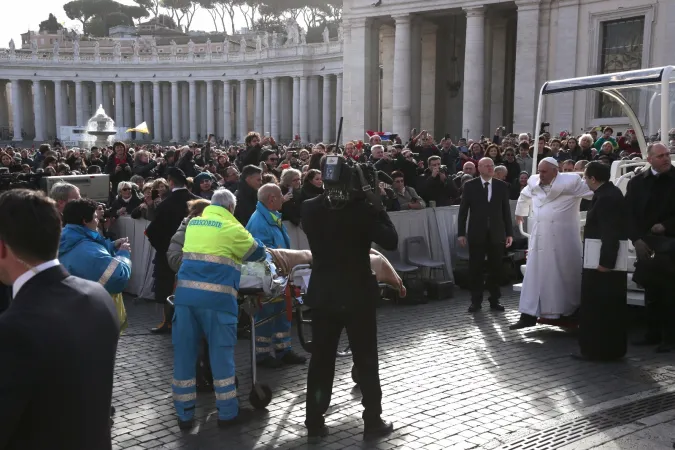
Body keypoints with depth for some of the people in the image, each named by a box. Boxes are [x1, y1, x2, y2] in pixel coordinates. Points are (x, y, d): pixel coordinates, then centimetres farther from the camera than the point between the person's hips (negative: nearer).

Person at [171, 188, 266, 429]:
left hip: (185, 294, 5)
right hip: (217, 297, -4)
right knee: (221, 352, 5)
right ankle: (227, 412, 12)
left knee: (184, 353, 8)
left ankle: (184, 414, 13)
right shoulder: (231, 228, 1)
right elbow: (257, 252, 11)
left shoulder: (192, 223, 17)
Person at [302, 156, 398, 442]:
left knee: (321, 359, 12)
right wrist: (377, 207, -5)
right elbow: (391, 242, -12)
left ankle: (315, 422, 19)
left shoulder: (309, 208, -4)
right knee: (366, 361, 9)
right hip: (357, 294, -3)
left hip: (322, 294, 3)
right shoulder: (361, 208, -15)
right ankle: (373, 422, 16)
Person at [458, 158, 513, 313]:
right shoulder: (470, 185, 0)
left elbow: (506, 210, 6)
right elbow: (463, 210, 0)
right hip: (477, 234, -1)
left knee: (496, 269, 7)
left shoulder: (502, 186, 5)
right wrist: (461, 233, -4)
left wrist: (509, 233, 3)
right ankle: (476, 301, 13)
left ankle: (494, 300, 18)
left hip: (497, 234, 2)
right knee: (475, 269, 4)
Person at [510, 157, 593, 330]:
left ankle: (571, 313, 23)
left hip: (563, 242, -4)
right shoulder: (533, 183, 7)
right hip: (539, 241, 4)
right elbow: (524, 196, 28)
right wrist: (520, 213, 41)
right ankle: (529, 314, 7)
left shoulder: (571, 182, -10)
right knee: (534, 276, 3)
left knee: (566, 277, 7)